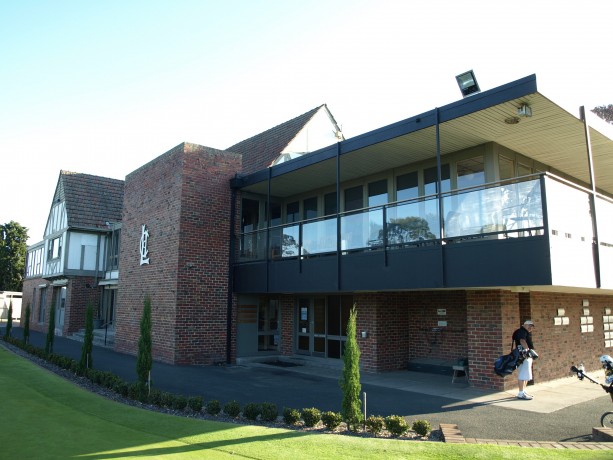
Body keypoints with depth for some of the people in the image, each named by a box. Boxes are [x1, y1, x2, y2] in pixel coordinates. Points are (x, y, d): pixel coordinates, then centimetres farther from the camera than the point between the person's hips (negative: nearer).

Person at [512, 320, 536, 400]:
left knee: (526, 375, 18)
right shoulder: (521, 331, -14)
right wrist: (527, 349, -45)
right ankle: (521, 394, -8)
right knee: (523, 375, -10)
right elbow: (522, 341, -32)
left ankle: (523, 391, 27)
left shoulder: (527, 333, 20)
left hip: (528, 355, 11)